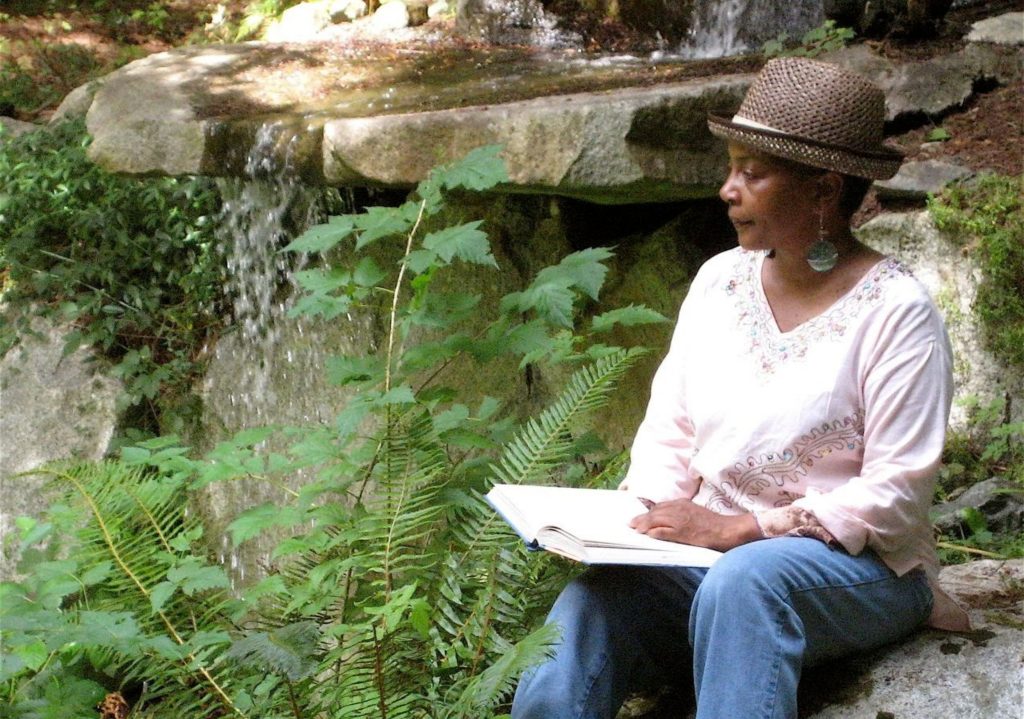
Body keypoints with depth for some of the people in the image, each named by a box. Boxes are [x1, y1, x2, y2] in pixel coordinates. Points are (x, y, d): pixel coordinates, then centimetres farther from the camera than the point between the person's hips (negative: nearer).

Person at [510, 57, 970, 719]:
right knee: (587, 607, -26)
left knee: (742, 583, -38)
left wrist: (740, 529, -20)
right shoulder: (720, 279, 7)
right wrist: (640, 520, -10)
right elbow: (669, 434, 10)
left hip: (857, 566, -4)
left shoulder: (895, 311, -11)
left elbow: (895, 495, -14)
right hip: (711, 556, 4)